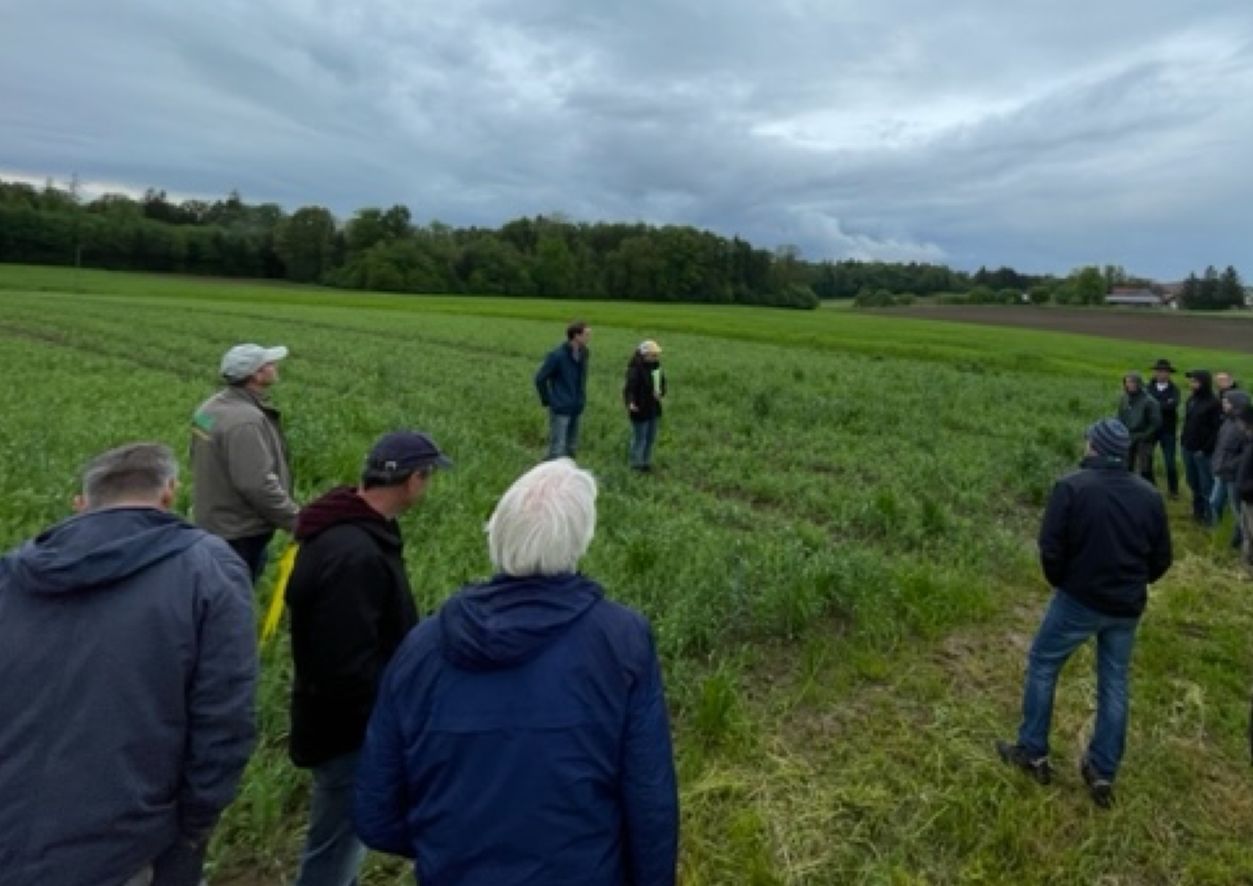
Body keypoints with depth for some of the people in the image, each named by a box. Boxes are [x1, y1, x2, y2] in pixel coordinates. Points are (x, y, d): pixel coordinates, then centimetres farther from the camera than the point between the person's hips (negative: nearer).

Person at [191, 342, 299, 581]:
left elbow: (202, 463, 15)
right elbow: (258, 485, -29)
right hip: (239, 534, -10)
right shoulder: (245, 421, -27)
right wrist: (298, 521, -20)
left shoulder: (213, 407, 5)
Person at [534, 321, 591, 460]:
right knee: (557, 449, -4)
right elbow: (540, 379, -10)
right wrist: (547, 401, -5)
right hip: (560, 409, -7)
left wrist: (581, 398, 13)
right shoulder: (557, 355, -17)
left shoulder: (584, 353, 2)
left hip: (577, 408, 7)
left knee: (571, 448, 15)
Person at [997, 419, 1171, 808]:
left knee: (1042, 665, 13)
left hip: (1079, 599, -5)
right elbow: (1161, 559, 6)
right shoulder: (1149, 495, 0)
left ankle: (1033, 753, 20)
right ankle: (1103, 773, 23)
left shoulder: (1072, 486, -15)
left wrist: (1061, 582, 4)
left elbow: (1050, 547, -15)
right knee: (1114, 683, 15)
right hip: (1127, 607, 5)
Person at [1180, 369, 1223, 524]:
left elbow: (1217, 429, -13)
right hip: (1188, 448, 6)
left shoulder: (1214, 403, -12)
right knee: (1193, 483, 15)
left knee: (1206, 484, 2)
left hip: (1203, 451, -6)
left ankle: (1209, 515, 11)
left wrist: (1206, 449, -16)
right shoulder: (1191, 399, 8)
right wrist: (1183, 440, 6)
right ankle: (1198, 510, 27)